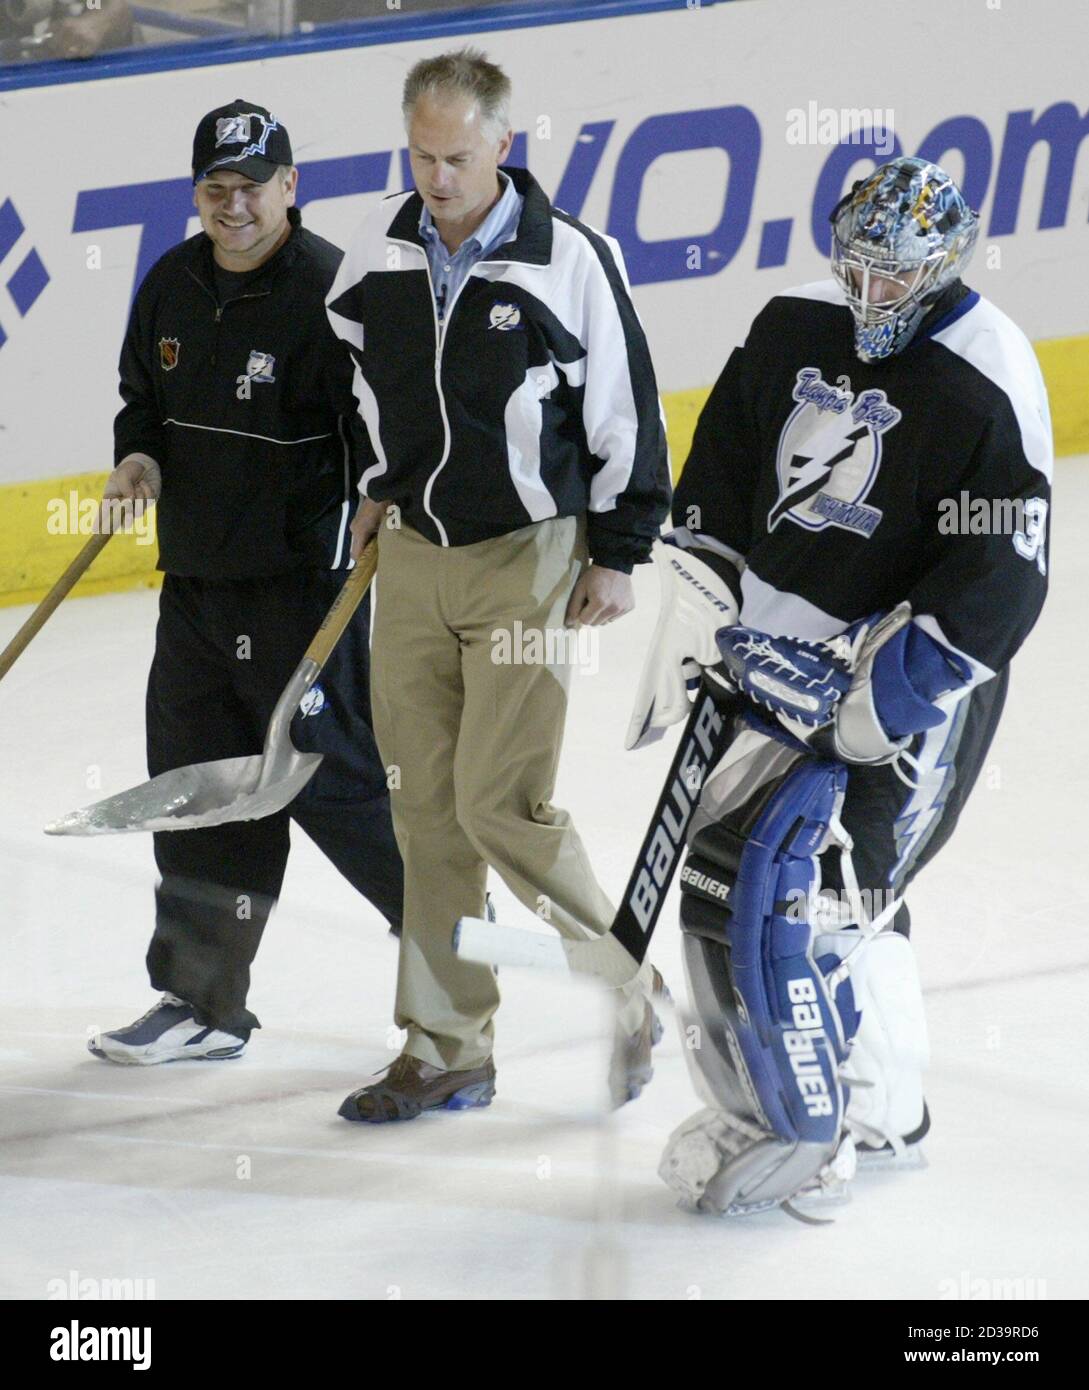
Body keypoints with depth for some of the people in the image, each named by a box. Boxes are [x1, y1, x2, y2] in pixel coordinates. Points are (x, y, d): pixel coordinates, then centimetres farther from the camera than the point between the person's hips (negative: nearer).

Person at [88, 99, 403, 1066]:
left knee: (327, 772, -6)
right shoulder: (171, 288, 9)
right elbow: (142, 396, 23)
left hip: (305, 577, -7)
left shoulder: (330, 289, -12)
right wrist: (139, 453, 3)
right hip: (196, 576, 7)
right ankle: (203, 1004, 14)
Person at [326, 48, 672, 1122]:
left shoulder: (571, 260, -14)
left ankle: (625, 985, 10)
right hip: (413, 551, 5)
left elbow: (626, 409, -6)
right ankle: (446, 1051, 14)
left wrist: (618, 553, -4)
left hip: (527, 557, -5)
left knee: (501, 801, -11)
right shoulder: (381, 246, 0)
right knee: (425, 808, 6)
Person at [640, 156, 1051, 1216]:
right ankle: (882, 1115, 36)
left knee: (771, 881, -15)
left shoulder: (987, 390, -19)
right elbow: (719, 479, 15)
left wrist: (864, 701, -26)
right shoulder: (793, 332, 2)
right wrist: (702, 627, 10)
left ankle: (793, 1137, -2)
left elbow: (995, 591, -22)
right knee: (847, 884, 19)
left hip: (904, 688, -8)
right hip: (780, 660, 8)